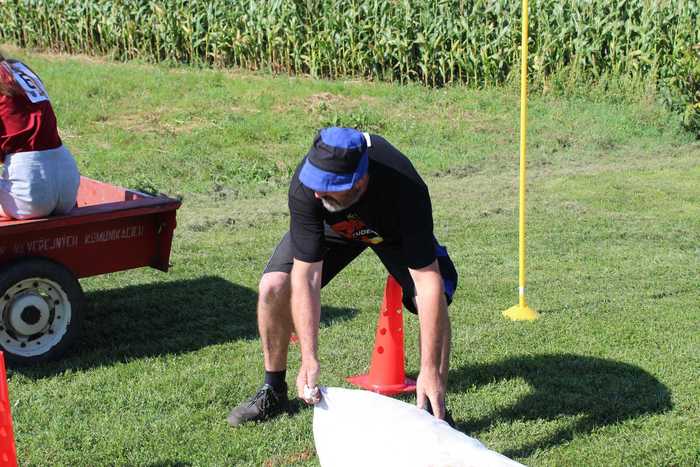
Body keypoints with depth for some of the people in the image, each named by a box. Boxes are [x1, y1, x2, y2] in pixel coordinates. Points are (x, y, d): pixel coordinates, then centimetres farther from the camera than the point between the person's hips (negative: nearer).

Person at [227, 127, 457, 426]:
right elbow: (306, 276, -34)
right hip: (331, 226, 2)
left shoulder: (405, 189, -44)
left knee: (436, 297, -25)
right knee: (274, 287, -16)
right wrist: (309, 359, -38)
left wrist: (430, 370, -44)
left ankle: (435, 407, -6)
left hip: (392, 230, -1)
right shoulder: (305, 186, -38)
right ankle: (273, 392, 7)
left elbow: (428, 282, -42)